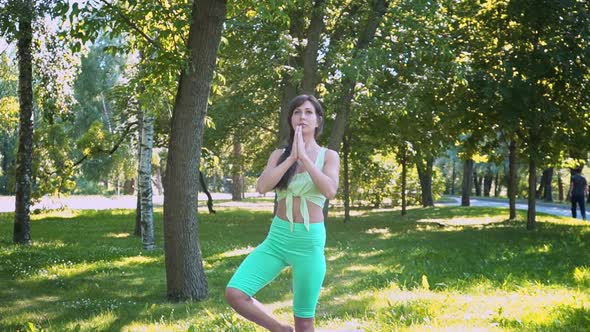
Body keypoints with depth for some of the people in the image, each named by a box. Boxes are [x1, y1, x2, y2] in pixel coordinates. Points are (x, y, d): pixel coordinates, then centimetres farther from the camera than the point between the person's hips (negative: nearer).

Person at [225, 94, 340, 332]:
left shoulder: (328, 156, 2)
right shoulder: (279, 155, 8)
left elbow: (330, 190, -18)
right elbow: (261, 187, -10)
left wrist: (304, 156, -15)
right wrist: (291, 157, -12)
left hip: (310, 241, -2)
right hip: (277, 237, 3)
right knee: (234, 293, -15)